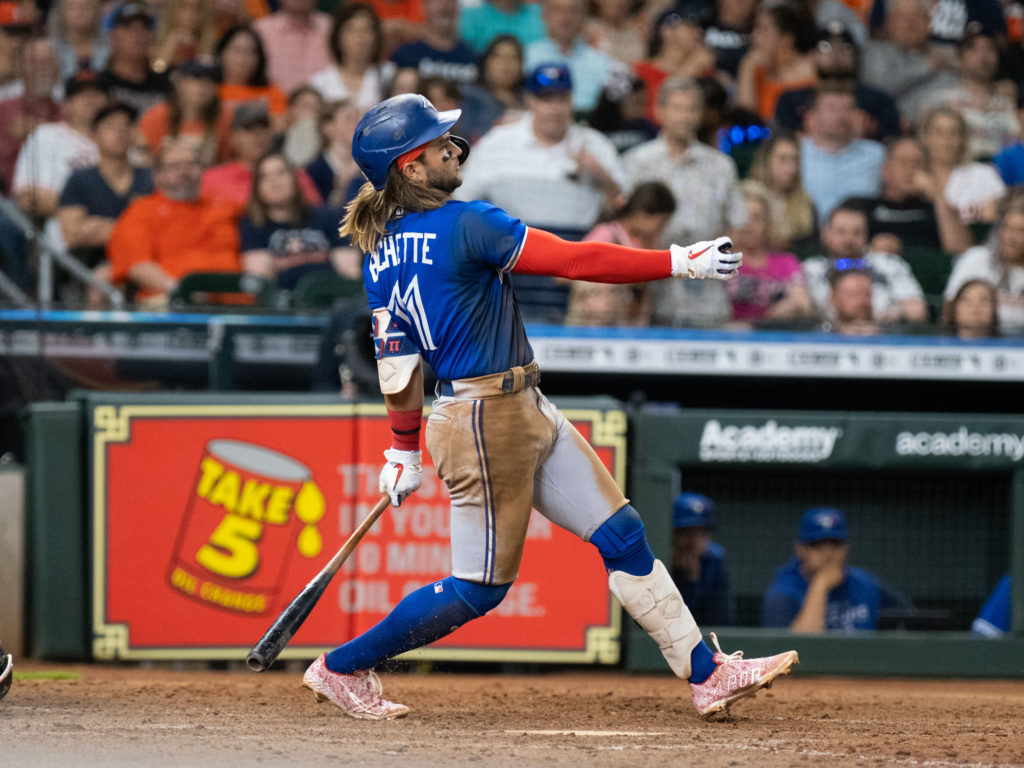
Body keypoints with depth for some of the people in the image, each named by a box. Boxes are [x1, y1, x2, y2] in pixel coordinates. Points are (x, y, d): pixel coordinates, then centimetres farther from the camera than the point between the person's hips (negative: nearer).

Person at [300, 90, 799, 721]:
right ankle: (343, 668, 14)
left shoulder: (382, 254, 5)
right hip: (488, 421, -10)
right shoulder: (464, 224, -19)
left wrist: (405, 449, 15)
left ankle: (709, 674, 11)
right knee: (481, 584, 2)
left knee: (623, 536, 9)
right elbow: (575, 261, -20)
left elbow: (398, 361, 9)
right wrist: (680, 262, -17)